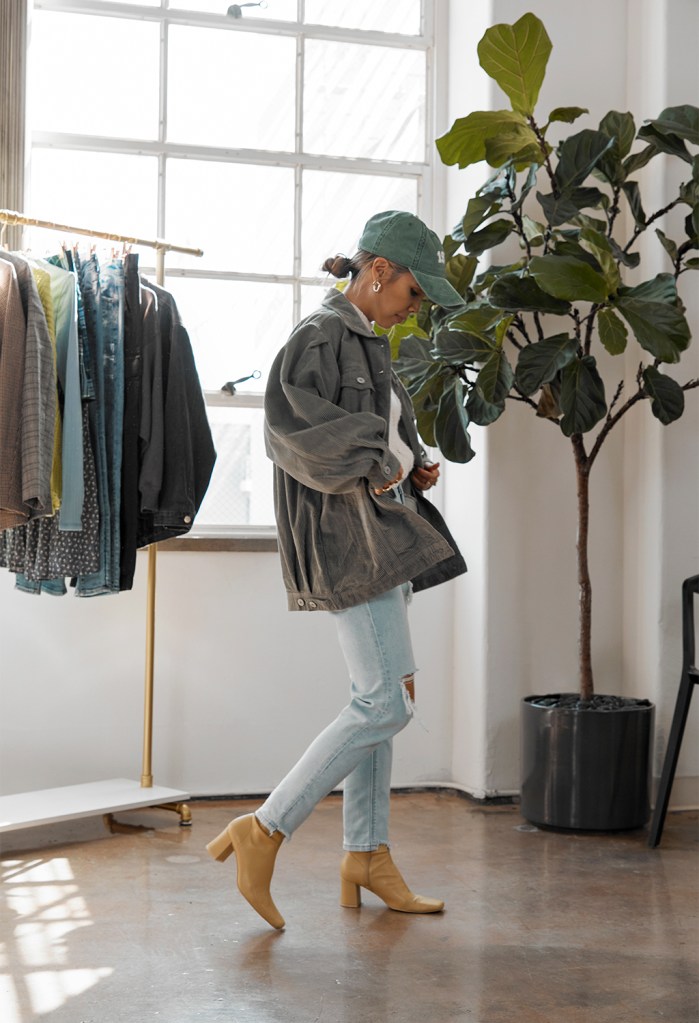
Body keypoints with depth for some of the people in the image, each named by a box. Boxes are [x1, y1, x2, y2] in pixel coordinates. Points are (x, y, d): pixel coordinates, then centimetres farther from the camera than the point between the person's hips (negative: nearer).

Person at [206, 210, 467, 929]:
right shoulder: (320, 336, -11)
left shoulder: (367, 343, 19)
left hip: (382, 536, 10)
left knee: (379, 701, 10)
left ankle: (366, 859, 17)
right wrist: (375, 458, -18)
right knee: (386, 704, -13)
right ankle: (263, 831, -8)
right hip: (348, 540, -10)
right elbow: (291, 417, -28)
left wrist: (413, 468, 11)